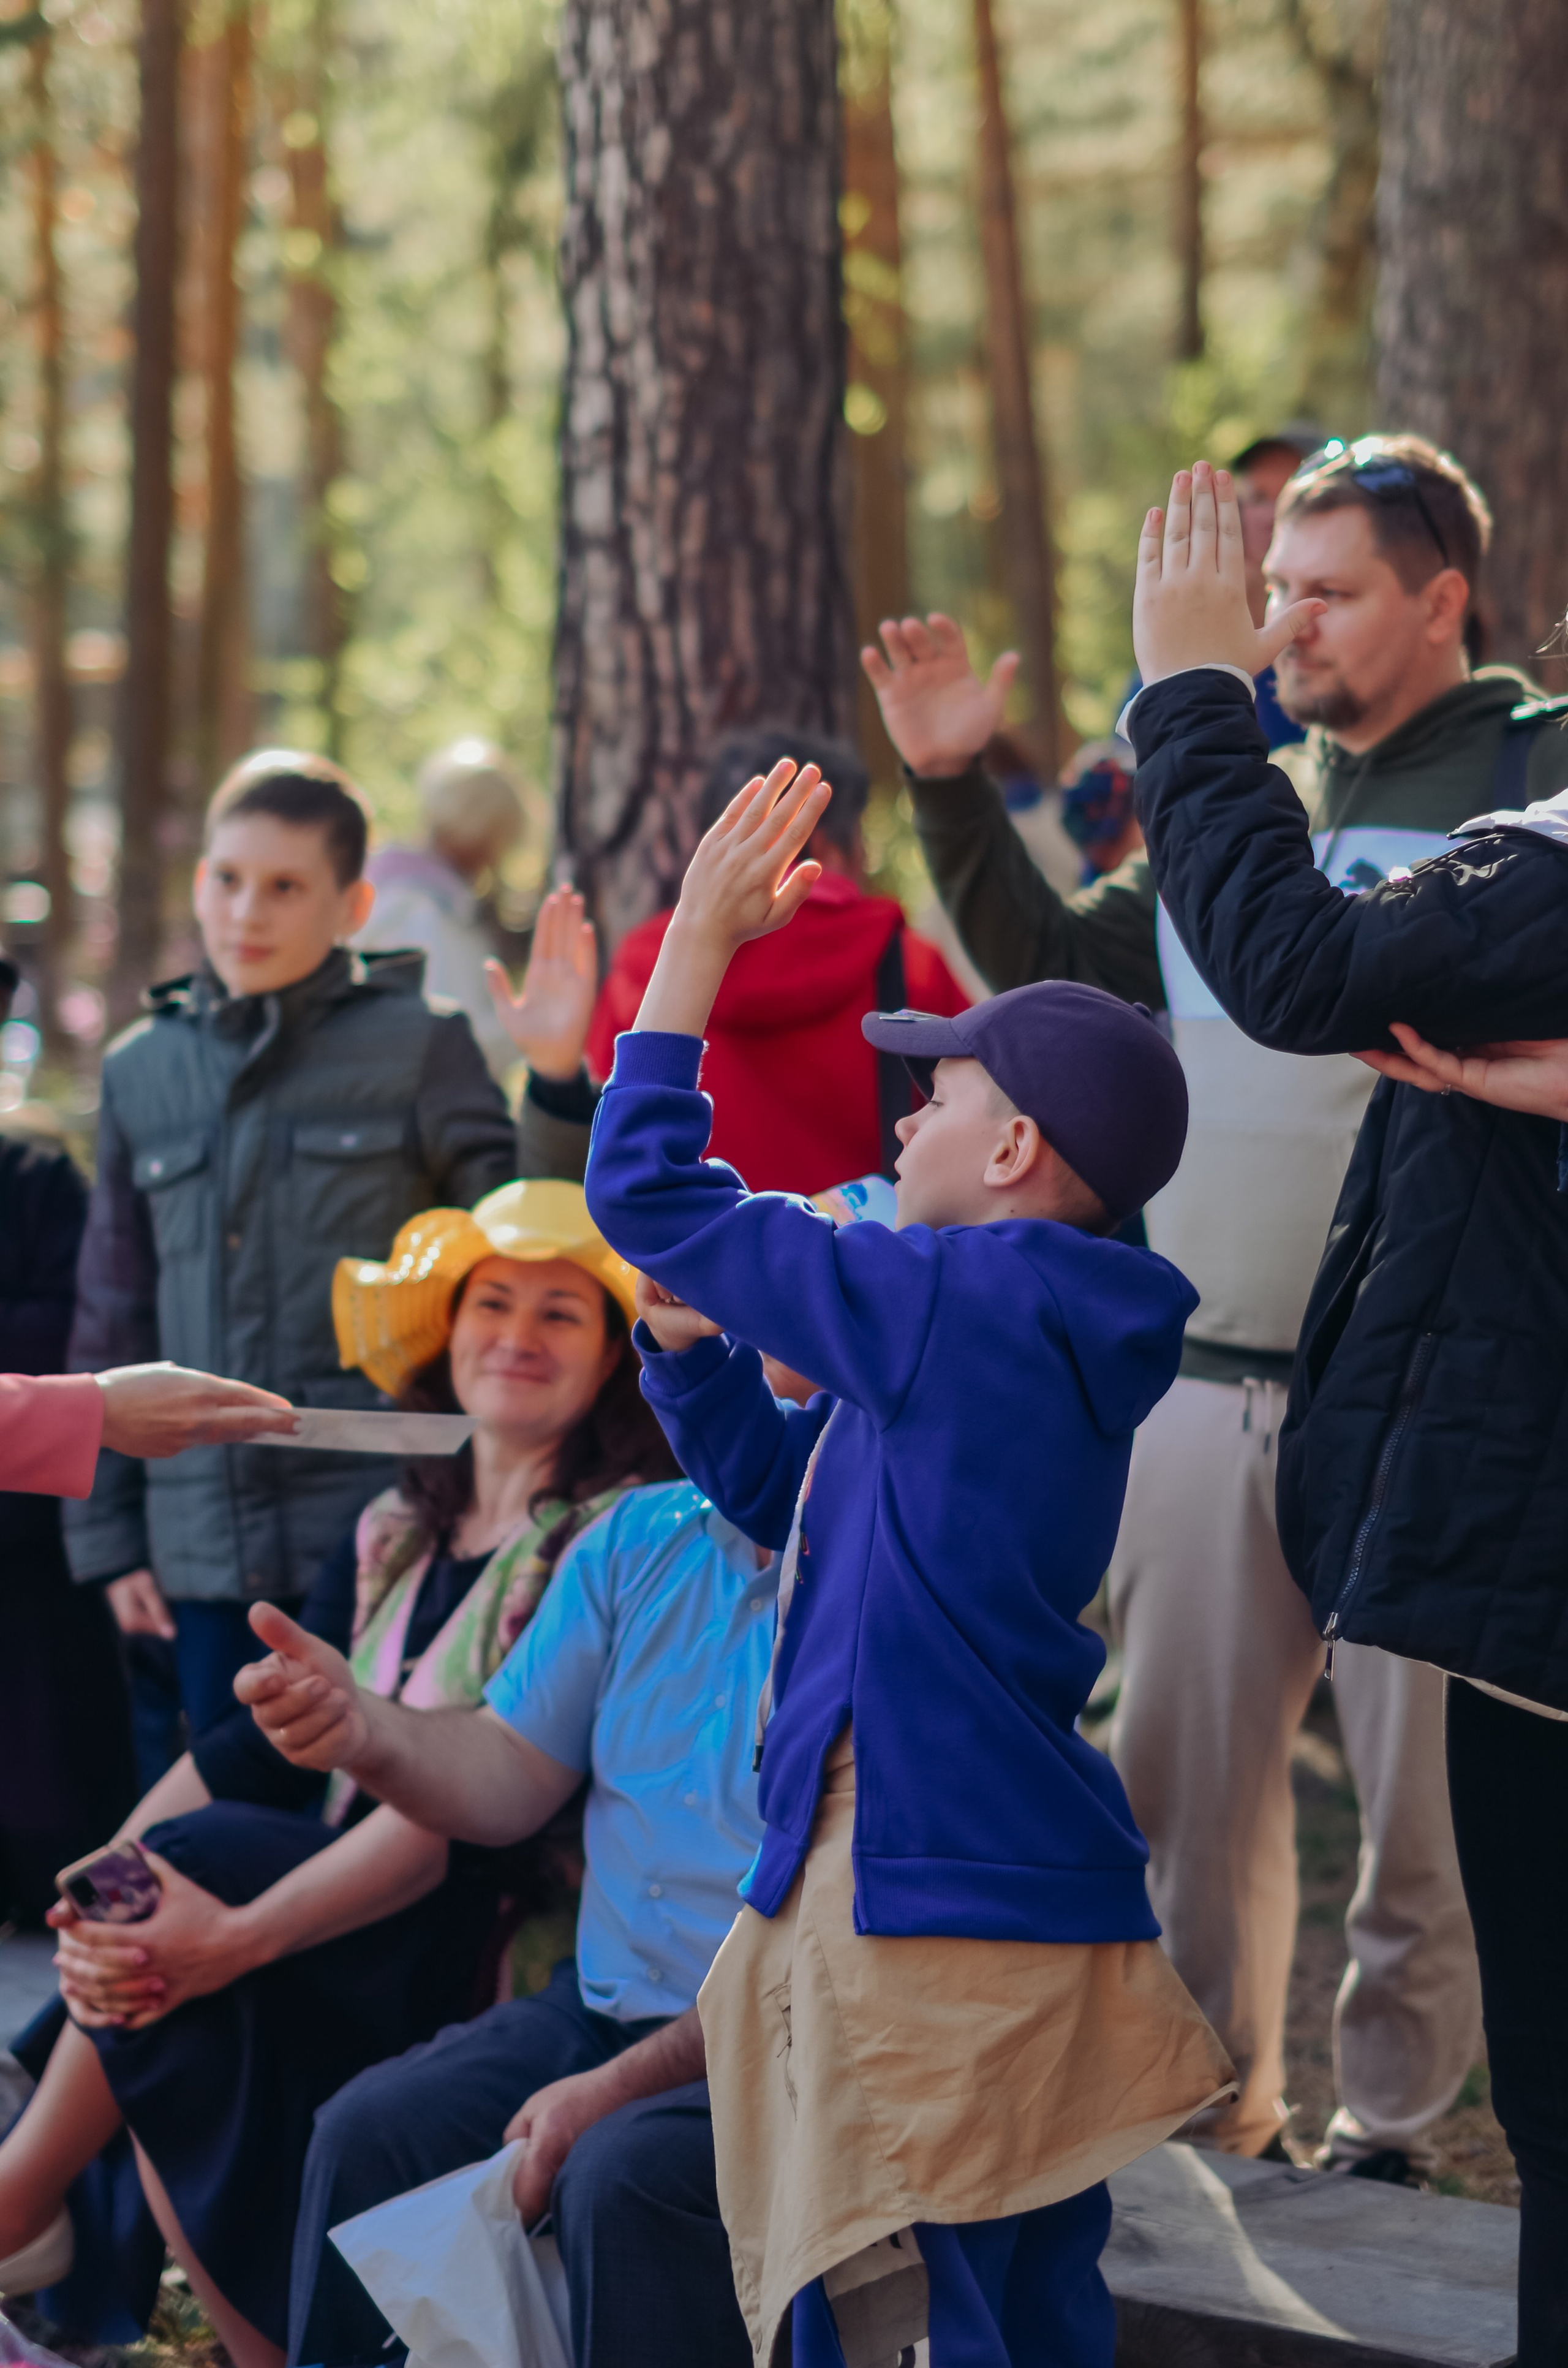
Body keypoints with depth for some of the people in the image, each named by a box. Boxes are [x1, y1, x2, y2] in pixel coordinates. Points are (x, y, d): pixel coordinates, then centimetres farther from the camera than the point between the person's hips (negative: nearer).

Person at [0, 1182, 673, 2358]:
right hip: (342, 1902, 6)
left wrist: (241, 1933, -28)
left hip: (505, 1942, -6)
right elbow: (251, 1746, 8)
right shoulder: (395, 1533, 16)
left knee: (189, 1859, -24)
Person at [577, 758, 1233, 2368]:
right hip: (1042, 1913, 10)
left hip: (926, 1916, -10)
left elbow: (645, 1188, -11)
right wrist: (689, 1334, 12)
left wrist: (703, 929, -2)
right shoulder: (1058, 1326, 15)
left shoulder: (964, 1300, -15)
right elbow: (781, 1489, 25)